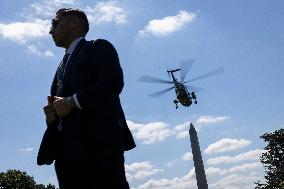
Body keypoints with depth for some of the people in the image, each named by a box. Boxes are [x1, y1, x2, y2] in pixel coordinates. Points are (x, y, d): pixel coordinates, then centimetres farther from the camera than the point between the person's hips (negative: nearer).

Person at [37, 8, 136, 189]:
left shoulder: (99, 48, 8)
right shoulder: (63, 65, 31)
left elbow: (113, 82, -11)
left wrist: (72, 102, -11)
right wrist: (52, 113, 3)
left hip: (99, 141, -7)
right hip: (67, 148, 7)